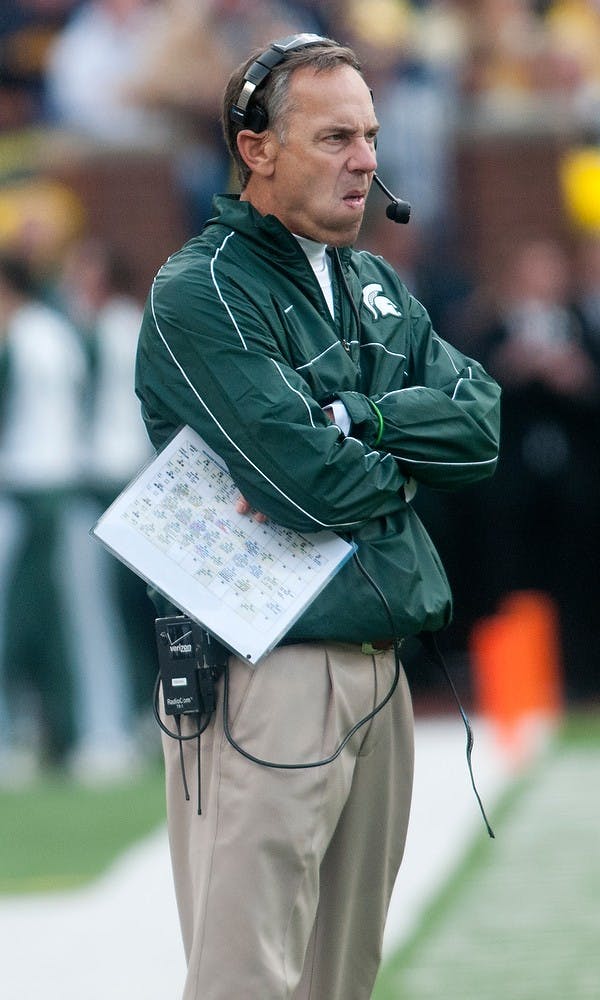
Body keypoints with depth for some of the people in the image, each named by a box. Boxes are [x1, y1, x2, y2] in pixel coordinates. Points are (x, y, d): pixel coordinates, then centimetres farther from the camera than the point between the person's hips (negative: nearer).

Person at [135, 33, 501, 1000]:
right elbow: (311, 482, -20)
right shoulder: (199, 293, -10)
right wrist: (397, 472, 0)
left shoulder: (378, 287, 17)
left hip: (381, 664, 8)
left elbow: (481, 420, 2)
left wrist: (348, 422, -13)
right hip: (271, 673, -8)